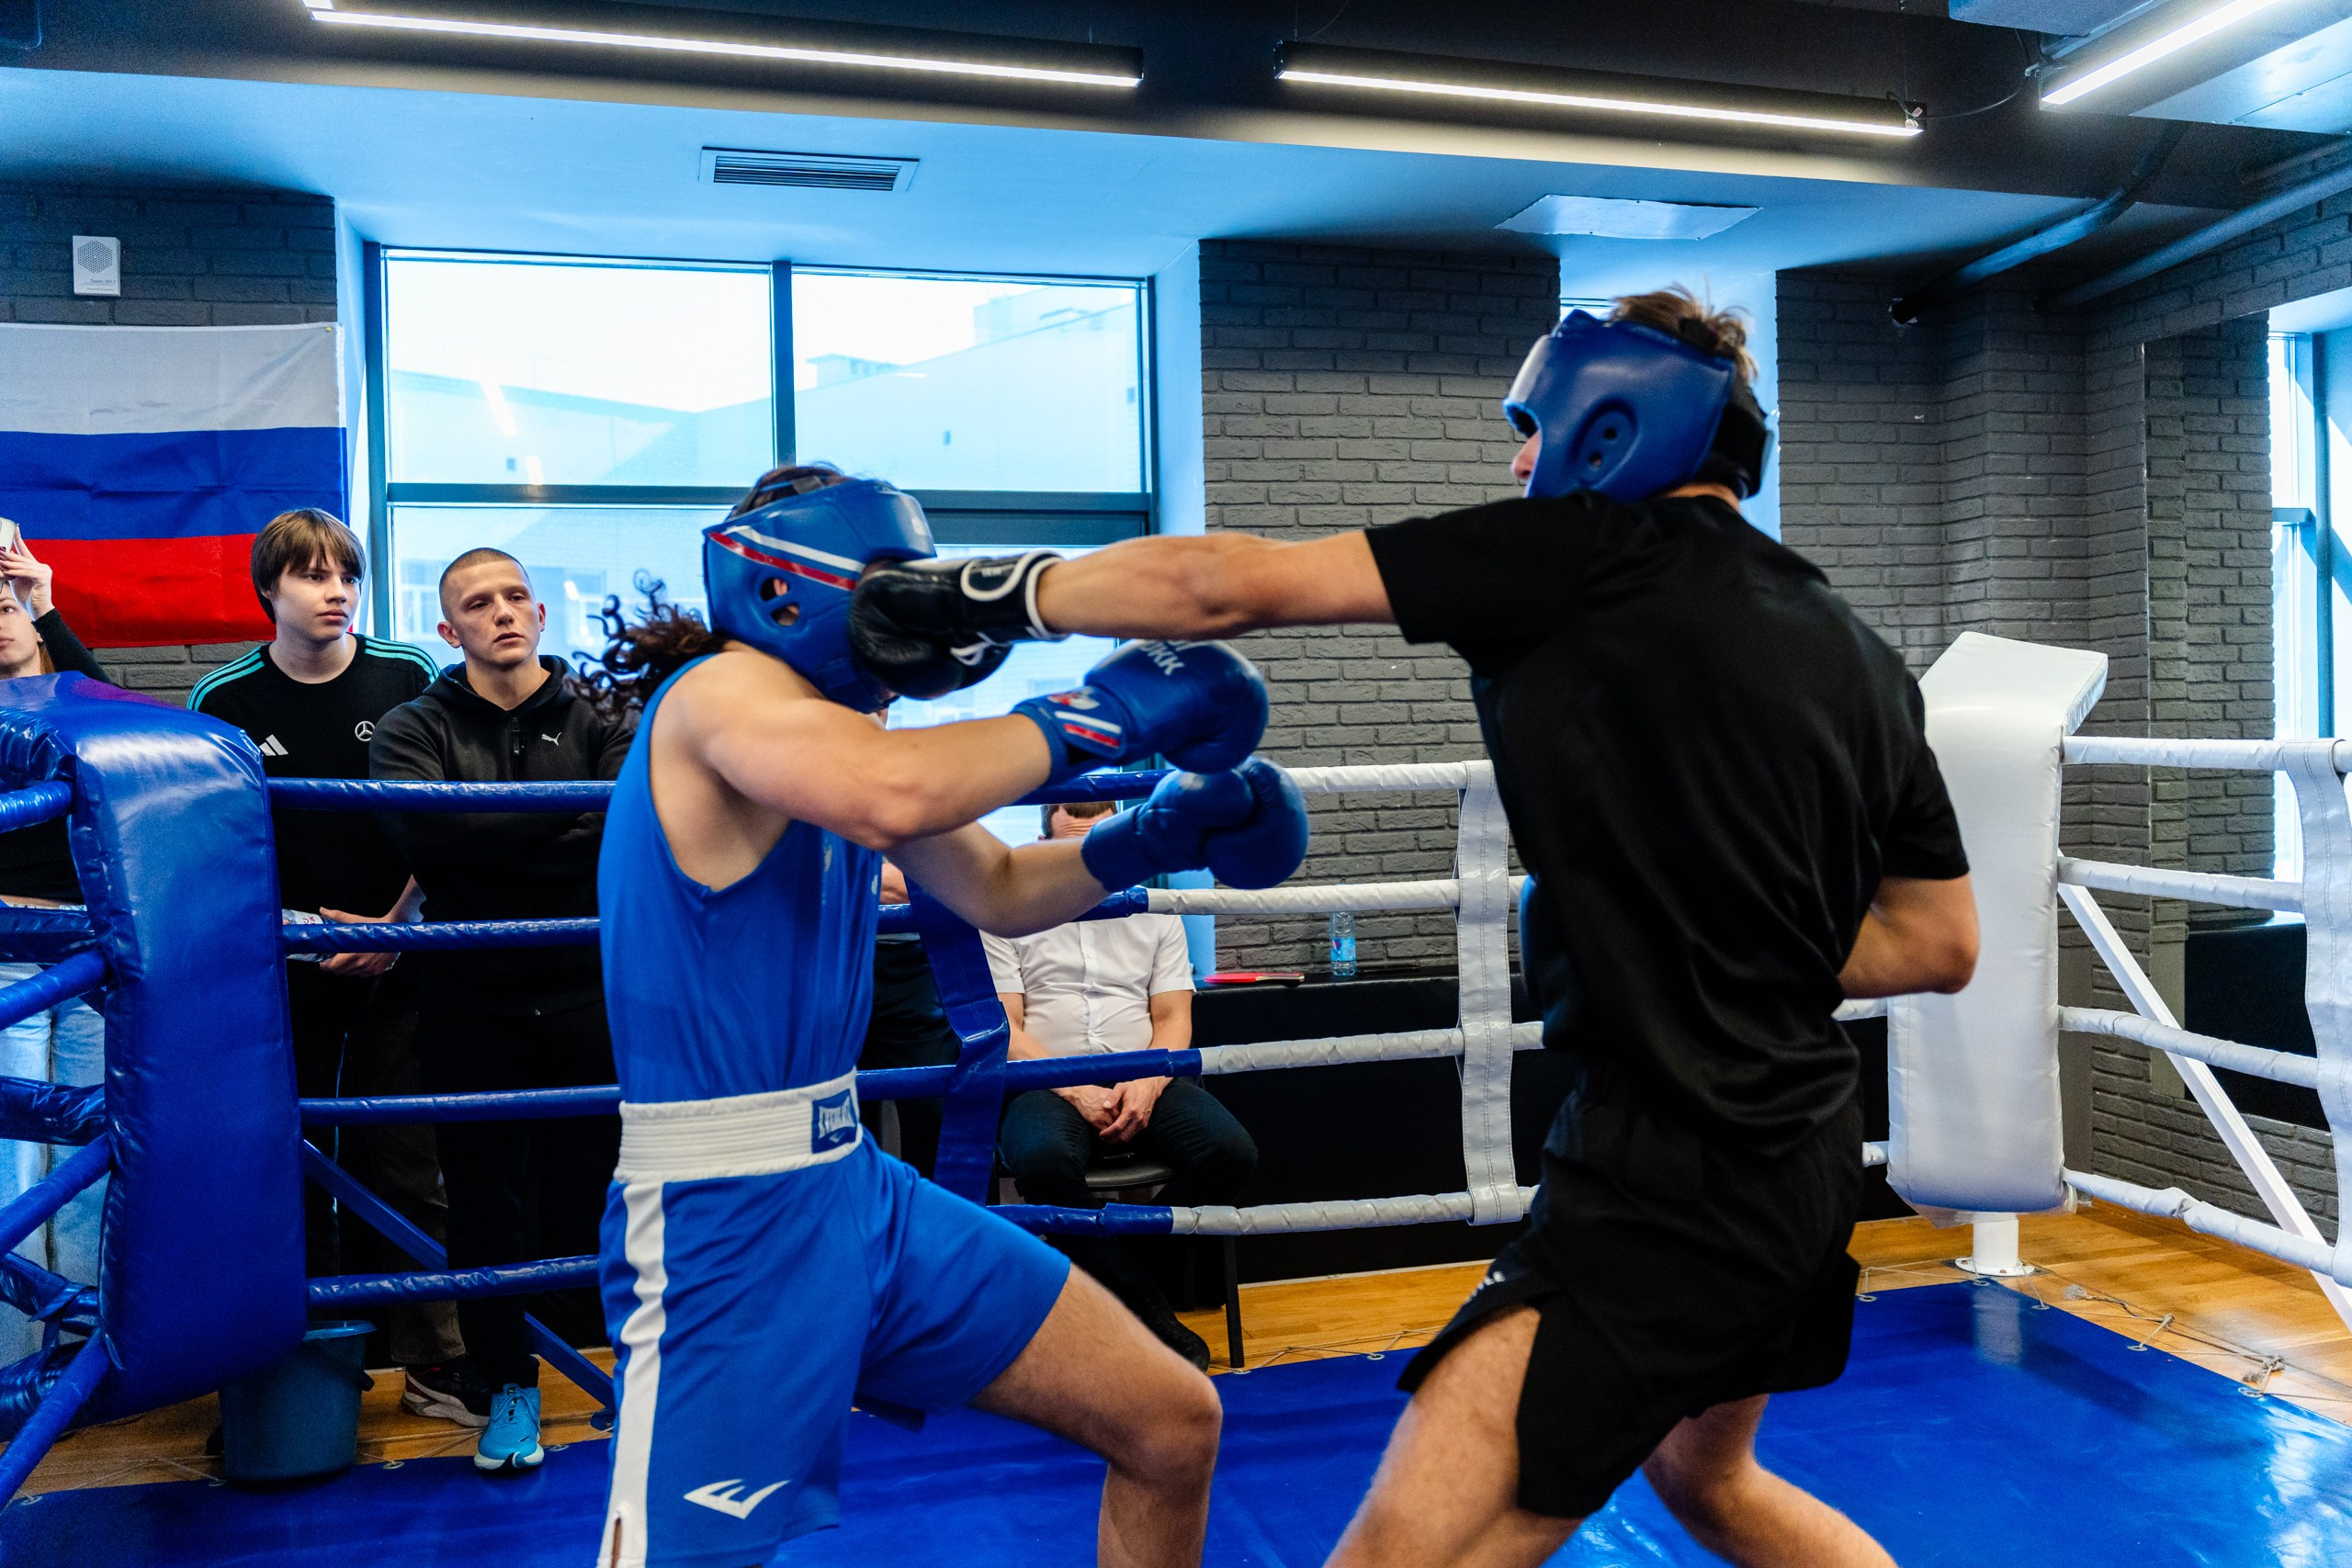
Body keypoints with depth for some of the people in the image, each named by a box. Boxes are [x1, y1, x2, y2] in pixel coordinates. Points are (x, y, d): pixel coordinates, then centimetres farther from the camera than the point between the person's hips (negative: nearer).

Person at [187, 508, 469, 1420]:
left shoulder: (407, 679, 0)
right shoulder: (226, 701, 1)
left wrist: (397, 923, -7)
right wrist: (305, 925, -8)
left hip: (394, 962, 0)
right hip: (282, 969, 1)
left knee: (406, 1169, 3)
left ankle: (432, 1361, 11)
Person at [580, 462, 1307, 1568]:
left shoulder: (844, 730, 12)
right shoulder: (722, 692, -14)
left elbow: (1001, 893, 23)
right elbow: (892, 798, -36)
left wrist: (1153, 833, 7)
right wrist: (1094, 715, -22)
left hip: (858, 1189, 9)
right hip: (722, 1227, -9)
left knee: (1173, 1427, 10)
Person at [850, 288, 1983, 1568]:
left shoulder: (1595, 549, -12)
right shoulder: (1860, 657, 8)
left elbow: (1235, 586, -13)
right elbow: (1940, 943, 12)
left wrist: (995, 594, -3)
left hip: (1671, 1176, -9)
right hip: (1805, 1151, 9)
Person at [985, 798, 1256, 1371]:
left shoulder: (1154, 913, 17)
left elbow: (1174, 1019, 10)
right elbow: (1004, 1028, -1)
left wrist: (1146, 1086, -11)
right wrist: (1076, 1092, -14)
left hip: (1143, 1083, 3)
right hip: (1047, 1087, -3)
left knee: (1232, 1151, -25)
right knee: (1043, 1159, -38)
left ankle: (1112, 1268, -9)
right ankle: (1145, 1308, -21)